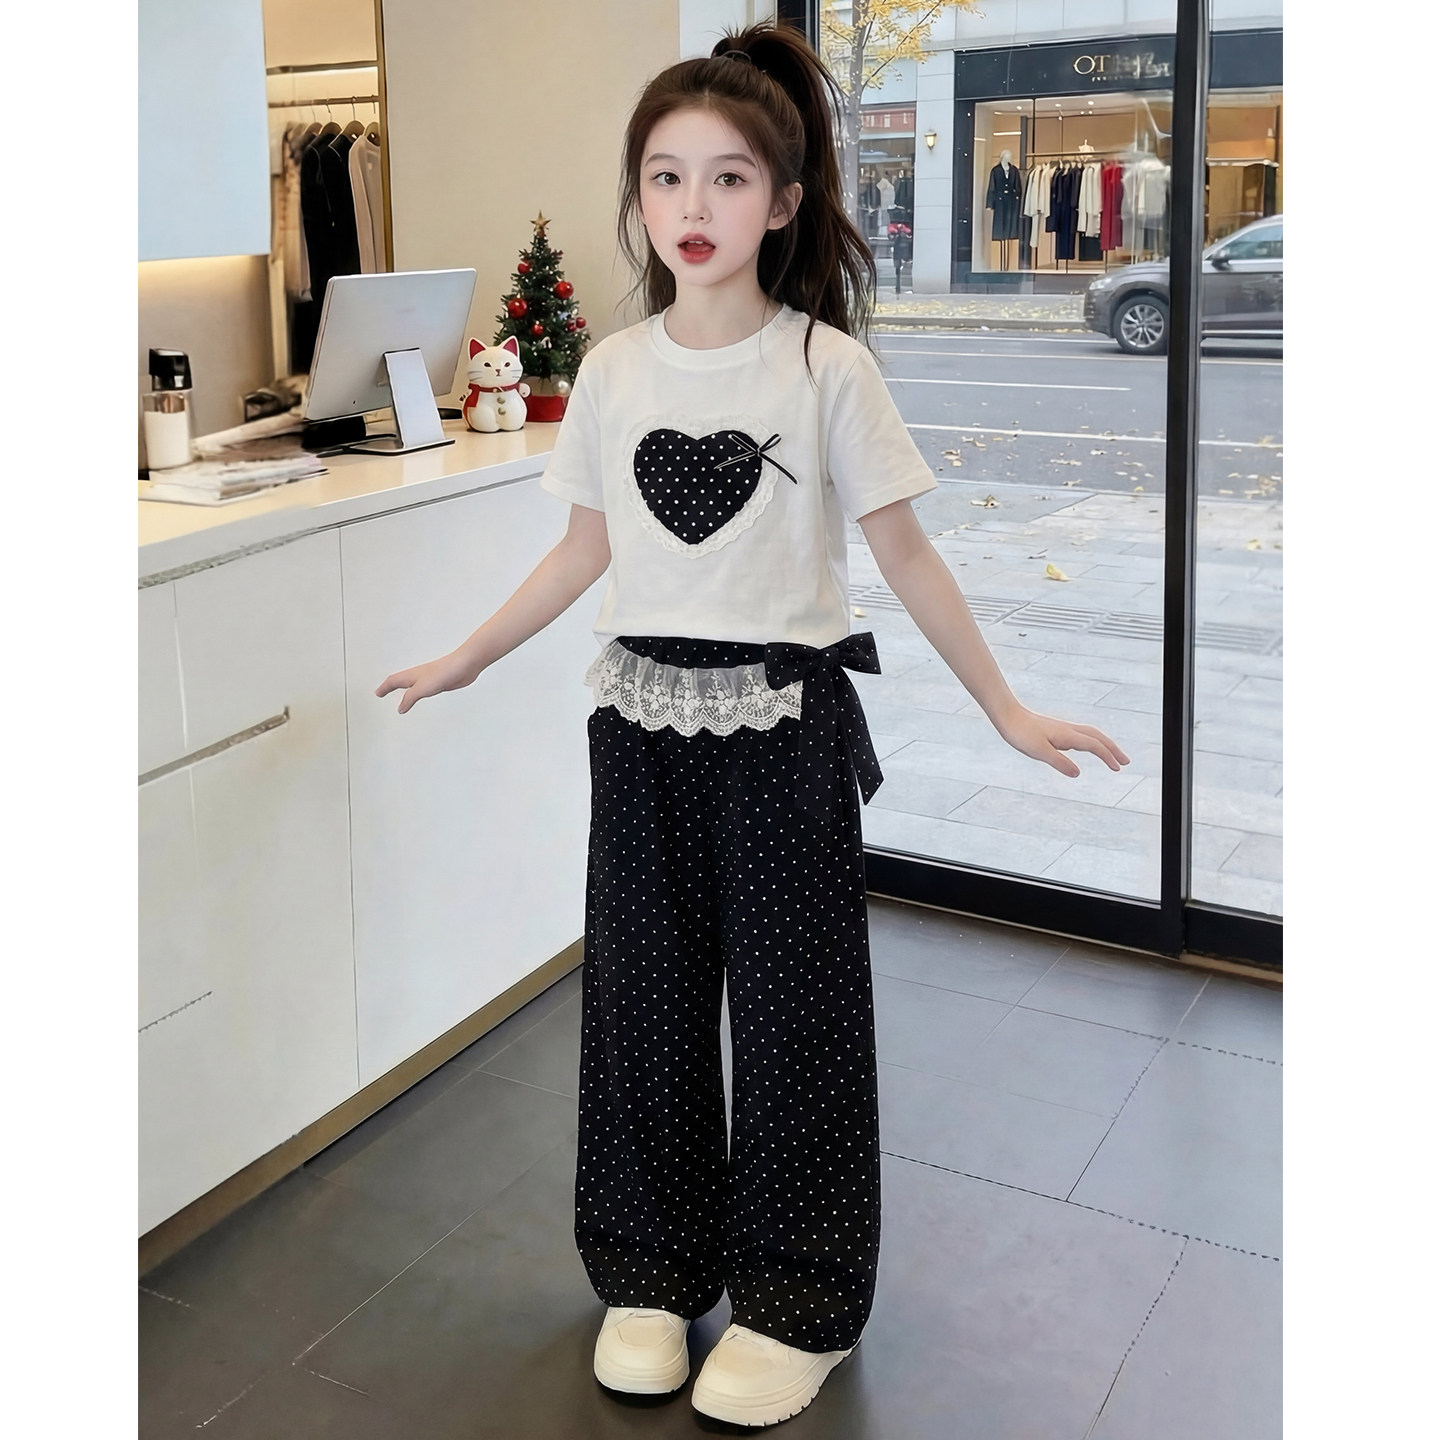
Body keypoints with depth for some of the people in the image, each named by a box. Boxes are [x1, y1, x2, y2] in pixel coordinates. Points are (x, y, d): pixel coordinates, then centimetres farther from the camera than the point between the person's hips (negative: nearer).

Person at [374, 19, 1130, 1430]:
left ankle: (796, 1307, 23)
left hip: (783, 722, -3)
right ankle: (653, 1273, 30)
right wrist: (462, 660, 16)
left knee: (791, 1005, 5)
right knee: (645, 996, 11)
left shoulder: (825, 365, -7)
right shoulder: (612, 371, 3)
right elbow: (586, 549, 12)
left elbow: (901, 549, -3)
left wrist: (1007, 708, -5)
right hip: (643, 718, 3)